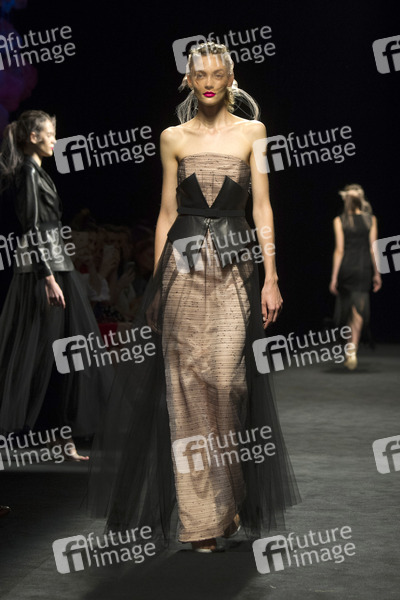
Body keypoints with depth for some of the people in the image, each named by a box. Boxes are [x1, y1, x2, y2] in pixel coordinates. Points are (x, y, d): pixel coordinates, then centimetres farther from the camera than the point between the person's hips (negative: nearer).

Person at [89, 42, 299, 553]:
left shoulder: (251, 132, 7)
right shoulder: (174, 138, 11)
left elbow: (262, 208, 3)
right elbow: (167, 212, 11)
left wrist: (271, 278, -4)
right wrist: (156, 283, 7)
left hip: (234, 266, -1)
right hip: (184, 266, 1)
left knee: (227, 380, -10)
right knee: (187, 382, -3)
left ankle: (230, 502, 8)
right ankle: (200, 517, 4)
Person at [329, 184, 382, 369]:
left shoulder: (339, 221, -3)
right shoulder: (371, 220, 1)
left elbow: (339, 250, -6)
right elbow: (373, 248, 0)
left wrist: (334, 277, -3)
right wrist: (376, 273, 8)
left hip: (346, 267, -1)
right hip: (364, 268, 1)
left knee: (347, 306, 14)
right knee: (358, 311, 3)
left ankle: (350, 349, 17)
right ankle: (353, 351, -7)